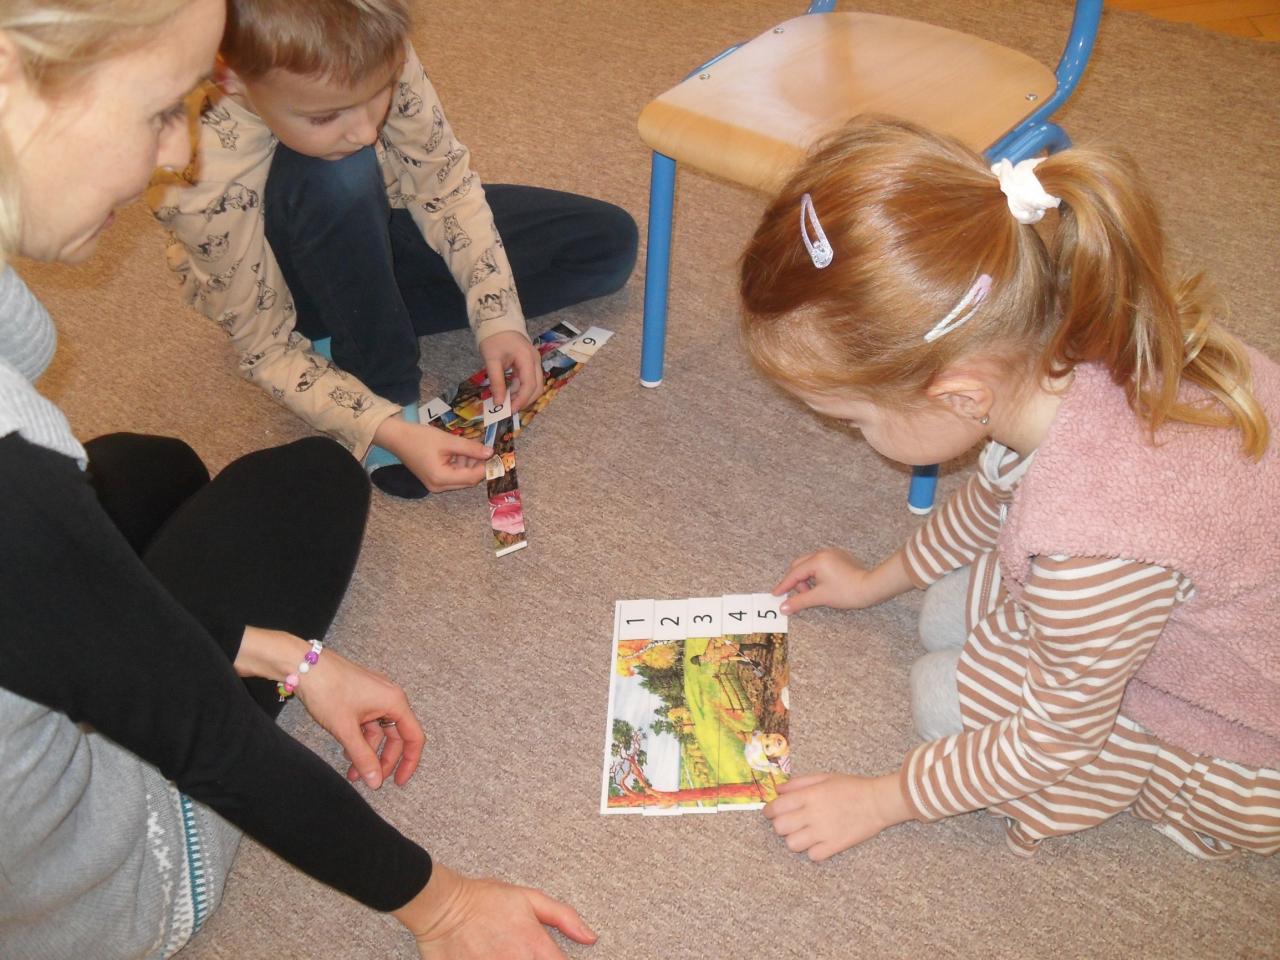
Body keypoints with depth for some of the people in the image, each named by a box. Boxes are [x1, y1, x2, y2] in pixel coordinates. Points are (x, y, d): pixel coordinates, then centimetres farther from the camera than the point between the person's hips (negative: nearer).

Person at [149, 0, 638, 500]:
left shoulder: (374, 58, -30)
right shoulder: (202, 179, -38)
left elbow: (443, 183, -15)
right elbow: (269, 351, -26)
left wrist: (496, 317, -24)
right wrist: (390, 431, -35)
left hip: (374, 234, 5)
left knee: (608, 242, -2)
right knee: (337, 174, -40)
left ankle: (372, 322, -6)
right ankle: (387, 391, -18)